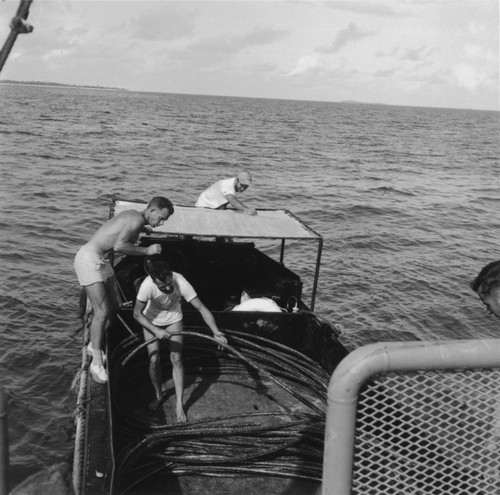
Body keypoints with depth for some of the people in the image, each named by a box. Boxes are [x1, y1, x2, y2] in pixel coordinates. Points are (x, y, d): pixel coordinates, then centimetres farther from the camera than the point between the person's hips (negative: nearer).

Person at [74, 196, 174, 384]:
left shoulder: (132, 215, 11)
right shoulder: (137, 219, -19)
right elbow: (119, 246, -31)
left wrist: (143, 229, 37)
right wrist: (147, 250, -22)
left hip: (102, 261, 10)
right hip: (89, 259, -10)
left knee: (115, 305, 12)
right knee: (102, 311, -12)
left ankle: (94, 346, 29)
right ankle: (97, 363, -4)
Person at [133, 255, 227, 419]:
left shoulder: (181, 282, -36)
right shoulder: (147, 285, -38)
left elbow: (202, 308, -33)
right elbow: (137, 313, -23)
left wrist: (216, 332, -44)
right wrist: (155, 330, -34)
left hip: (173, 319, 1)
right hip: (151, 320, 0)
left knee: (176, 359, -6)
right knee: (154, 360, -5)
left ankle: (179, 403, 6)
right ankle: (158, 395, 22)